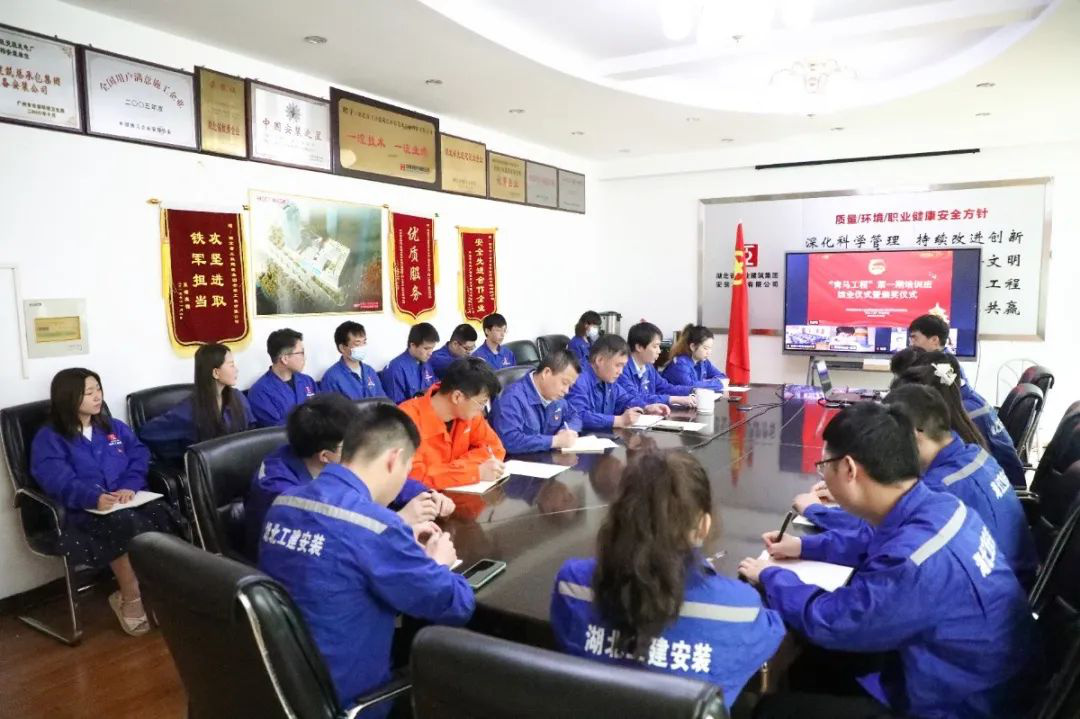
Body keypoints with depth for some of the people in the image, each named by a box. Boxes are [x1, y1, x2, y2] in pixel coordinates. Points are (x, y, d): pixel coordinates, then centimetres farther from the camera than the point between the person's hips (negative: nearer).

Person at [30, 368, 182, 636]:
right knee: (125, 523, -36)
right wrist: (93, 497, -29)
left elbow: (139, 456, 10)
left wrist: (130, 485, -12)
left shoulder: (115, 427, 22)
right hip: (83, 509, -4)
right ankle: (130, 599, -17)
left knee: (162, 514, -29)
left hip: (127, 500, 4)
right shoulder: (48, 438, 5)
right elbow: (56, 479, -11)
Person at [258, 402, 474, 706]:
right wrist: (437, 564, 2)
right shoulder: (376, 525, -27)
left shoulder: (283, 502, -3)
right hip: (338, 695, -7)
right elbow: (457, 606, -17)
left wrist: (406, 547, 10)